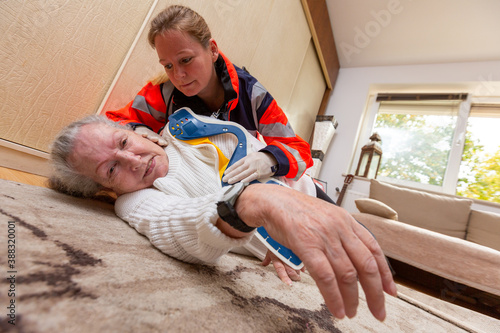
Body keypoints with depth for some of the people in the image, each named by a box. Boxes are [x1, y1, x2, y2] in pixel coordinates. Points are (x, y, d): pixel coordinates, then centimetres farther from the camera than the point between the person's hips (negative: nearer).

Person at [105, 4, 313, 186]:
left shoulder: (250, 93, -17)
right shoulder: (162, 93, -13)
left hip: (246, 184, -1)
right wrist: (134, 131, -26)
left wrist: (269, 159, -38)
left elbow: (300, 151, -15)